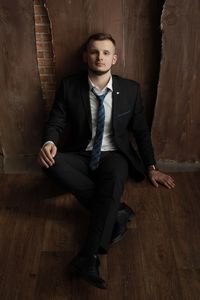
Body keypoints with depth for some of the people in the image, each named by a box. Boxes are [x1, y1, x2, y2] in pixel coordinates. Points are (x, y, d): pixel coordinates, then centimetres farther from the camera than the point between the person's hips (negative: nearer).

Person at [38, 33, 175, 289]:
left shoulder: (130, 89, 1)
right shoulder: (69, 87, -1)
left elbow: (141, 131, 8)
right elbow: (55, 123, 0)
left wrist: (151, 168, 7)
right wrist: (49, 142, -24)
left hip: (114, 156, -1)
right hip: (81, 156, 2)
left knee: (115, 177, -37)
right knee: (51, 163, -31)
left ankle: (89, 257, -43)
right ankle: (116, 210, -27)